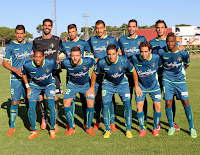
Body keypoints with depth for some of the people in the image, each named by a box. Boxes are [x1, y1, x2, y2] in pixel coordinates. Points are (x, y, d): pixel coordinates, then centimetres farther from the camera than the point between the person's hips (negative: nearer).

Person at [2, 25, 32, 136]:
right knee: (15, 102, -2)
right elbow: (5, 63, -2)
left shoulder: (29, 45, 9)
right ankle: (12, 127, 9)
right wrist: (15, 70, -16)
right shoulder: (10, 46, -2)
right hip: (16, 78, -3)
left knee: (28, 101, 9)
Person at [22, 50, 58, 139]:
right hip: (35, 85, 1)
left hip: (49, 85, -1)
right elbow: (23, 73, -2)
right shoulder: (27, 65, -27)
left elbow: (57, 68, -5)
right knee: (31, 107, -11)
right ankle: (34, 131, 7)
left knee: (51, 106, -17)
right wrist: (27, 87, -4)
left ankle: (52, 130, 1)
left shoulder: (51, 62, -30)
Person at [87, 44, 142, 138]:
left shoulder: (124, 61, -27)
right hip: (108, 84, 0)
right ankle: (108, 130, 8)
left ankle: (128, 129, 6)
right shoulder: (102, 62, -25)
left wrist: (136, 86, -3)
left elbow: (133, 71, -9)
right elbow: (94, 73, -5)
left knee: (127, 104, -11)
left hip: (122, 84, 0)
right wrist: (92, 87, 3)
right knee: (105, 105, -10)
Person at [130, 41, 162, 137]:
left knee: (157, 107, -6)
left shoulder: (156, 58, -18)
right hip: (141, 86, 0)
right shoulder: (134, 58, -19)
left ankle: (155, 128, 15)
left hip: (154, 86, 0)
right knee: (139, 107, -7)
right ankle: (142, 129, 12)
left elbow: (161, 67, 4)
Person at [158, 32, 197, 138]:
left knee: (186, 103, -2)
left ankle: (192, 128, 12)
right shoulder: (161, 52, -11)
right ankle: (171, 127, 17)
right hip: (167, 80, 1)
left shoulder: (183, 53, -13)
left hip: (180, 80, 0)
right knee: (168, 103, -2)